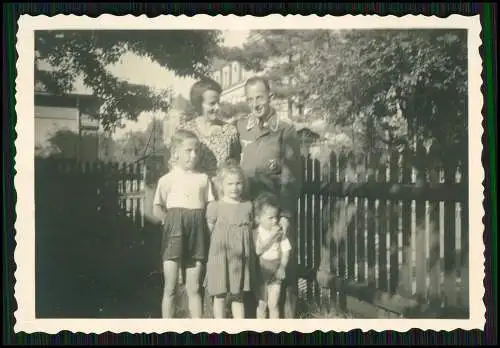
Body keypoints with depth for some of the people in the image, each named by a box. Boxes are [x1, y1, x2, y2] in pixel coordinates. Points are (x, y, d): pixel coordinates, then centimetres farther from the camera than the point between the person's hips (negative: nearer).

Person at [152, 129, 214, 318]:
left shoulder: (203, 178, 10)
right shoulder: (167, 179, 3)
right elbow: (157, 208, 3)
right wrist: (168, 219, -11)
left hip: (197, 229, 2)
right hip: (175, 227, -2)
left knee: (194, 288, 8)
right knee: (170, 288, 1)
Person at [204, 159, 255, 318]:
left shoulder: (248, 206, 7)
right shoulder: (214, 207, -3)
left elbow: (250, 230, 11)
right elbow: (210, 232, 0)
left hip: (241, 259, 3)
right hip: (220, 257, -3)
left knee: (238, 296, 11)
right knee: (220, 296, 4)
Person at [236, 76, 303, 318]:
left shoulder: (285, 131, 1)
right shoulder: (239, 128, 10)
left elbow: (291, 176, -4)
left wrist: (286, 215, -12)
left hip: (278, 209, -2)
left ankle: (287, 315, 7)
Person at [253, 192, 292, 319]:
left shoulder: (280, 233, -2)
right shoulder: (256, 233, -10)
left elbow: (286, 251, -2)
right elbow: (258, 250, -22)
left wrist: (282, 267, -15)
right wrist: (271, 237, -24)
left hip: (275, 273, 1)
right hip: (261, 273, -1)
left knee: (273, 304, 3)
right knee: (262, 304, 7)